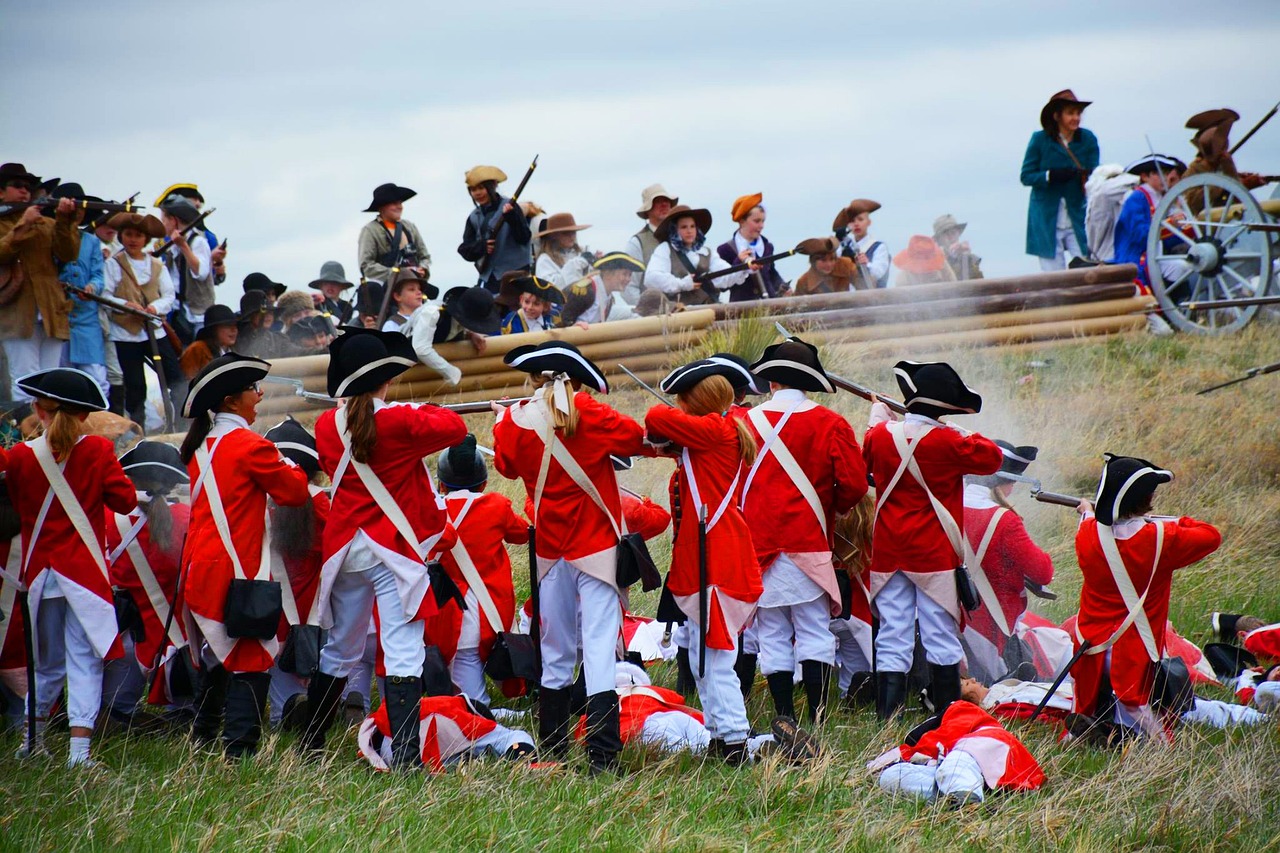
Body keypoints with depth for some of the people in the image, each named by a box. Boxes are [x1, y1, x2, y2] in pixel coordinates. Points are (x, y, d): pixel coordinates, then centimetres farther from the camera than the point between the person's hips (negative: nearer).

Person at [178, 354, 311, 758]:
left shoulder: (202, 447, 12)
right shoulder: (250, 446, -13)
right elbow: (296, 491, -6)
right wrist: (290, 467, 13)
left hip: (201, 569, 8)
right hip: (238, 571, -8)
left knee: (217, 655, 21)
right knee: (250, 659, -6)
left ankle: (203, 736, 28)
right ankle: (240, 746, -11)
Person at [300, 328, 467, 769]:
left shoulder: (328, 426, 1)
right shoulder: (401, 422, -14)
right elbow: (454, 427, -2)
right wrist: (424, 411, 15)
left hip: (346, 546, 6)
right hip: (394, 549, -6)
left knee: (339, 650, 20)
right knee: (402, 651, -9)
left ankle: (309, 745, 29)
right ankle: (405, 754, -18)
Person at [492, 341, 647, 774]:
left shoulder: (515, 422, -2)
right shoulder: (587, 413, -10)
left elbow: (506, 465, 16)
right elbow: (636, 439, -1)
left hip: (550, 551, 3)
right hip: (596, 544, -3)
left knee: (556, 654, 14)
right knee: (599, 645, -8)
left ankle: (552, 752, 19)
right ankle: (602, 754, -17)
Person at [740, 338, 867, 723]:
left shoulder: (747, 422, 2)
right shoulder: (830, 424, -2)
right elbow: (854, 483, -6)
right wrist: (832, 508, 14)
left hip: (759, 543, 1)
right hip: (809, 542, -1)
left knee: (772, 634, 6)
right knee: (814, 631, 0)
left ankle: (784, 718, 5)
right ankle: (817, 718, -7)